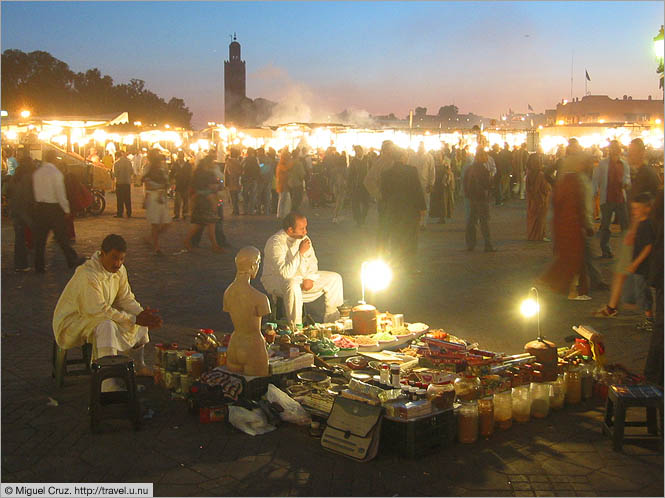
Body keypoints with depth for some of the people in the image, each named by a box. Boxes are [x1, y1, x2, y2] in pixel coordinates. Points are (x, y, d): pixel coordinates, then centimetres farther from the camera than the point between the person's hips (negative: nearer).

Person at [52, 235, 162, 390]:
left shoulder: (119, 270, -4)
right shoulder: (88, 275, -31)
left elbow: (126, 299, 1)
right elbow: (100, 311, -33)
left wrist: (143, 314, -18)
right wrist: (135, 319, -29)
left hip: (98, 315, 9)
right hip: (71, 323, -9)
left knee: (139, 318, 4)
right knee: (107, 326, -36)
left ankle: (140, 367, 20)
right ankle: (108, 384, -38)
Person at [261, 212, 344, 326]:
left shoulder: (303, 238, 1)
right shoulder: (276, 243, -24)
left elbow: (313, 262, 10)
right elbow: (285, 273, -33)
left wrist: (309, 278, -10)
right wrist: (301, 252, -31)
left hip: (302, 276, 8)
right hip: (276, 278, -8)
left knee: (335, 278, 2)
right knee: (293, 285, -43)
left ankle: (331, 320, 10)